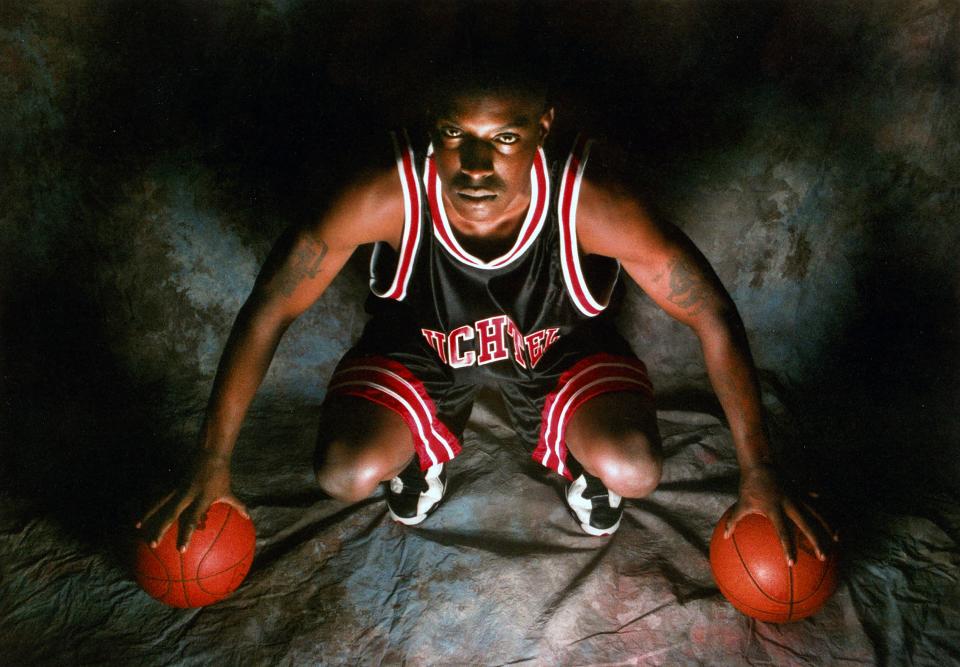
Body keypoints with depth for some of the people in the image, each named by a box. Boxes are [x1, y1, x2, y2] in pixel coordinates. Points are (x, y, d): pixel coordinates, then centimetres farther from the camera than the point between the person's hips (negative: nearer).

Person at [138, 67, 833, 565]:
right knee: (346, 473, -21)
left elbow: (713, 315, -23)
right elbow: (268, 311, -23)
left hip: (560, 345, 0)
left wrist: (759, 474, -19)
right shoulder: (390, 191, -35)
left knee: (634, 470, -24)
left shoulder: (591, 198, -36)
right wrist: (212, 466, -18)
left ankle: (585, 461, 16)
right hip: (420, 344, 1)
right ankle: (424, 449, 17)